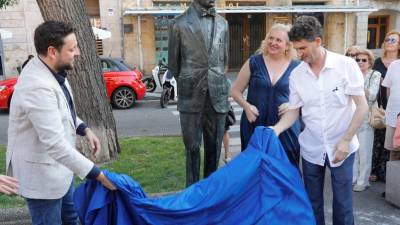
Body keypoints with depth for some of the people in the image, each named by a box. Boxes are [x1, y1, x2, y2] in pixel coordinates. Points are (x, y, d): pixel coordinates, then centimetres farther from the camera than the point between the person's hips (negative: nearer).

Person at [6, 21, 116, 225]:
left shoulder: (52, 70, -1)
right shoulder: (38, 86, -31)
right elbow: (55, 143, -35)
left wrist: (83, 129, 0)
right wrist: (97, 174, -33)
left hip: (57, 167, 9)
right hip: (41, 174, -9)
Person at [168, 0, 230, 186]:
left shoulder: (222, 23, 11)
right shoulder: (180, 23, -1)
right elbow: (173, 62, 5)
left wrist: (218, 84, 14)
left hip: (217, 95, 3)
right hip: (191, 96, -3)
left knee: (214, 146, 9)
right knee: (192, 147, 5)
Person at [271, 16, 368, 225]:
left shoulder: (346, 65, -12)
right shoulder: (296, 74, -3)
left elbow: (362, 106, -9)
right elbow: (293, 111, 3)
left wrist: (345, 141, -14)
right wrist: (276, 129, -15)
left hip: (342, 147, -3)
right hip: (311, 148, 3)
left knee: (342, 202, 9)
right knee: (313, 202, 14)